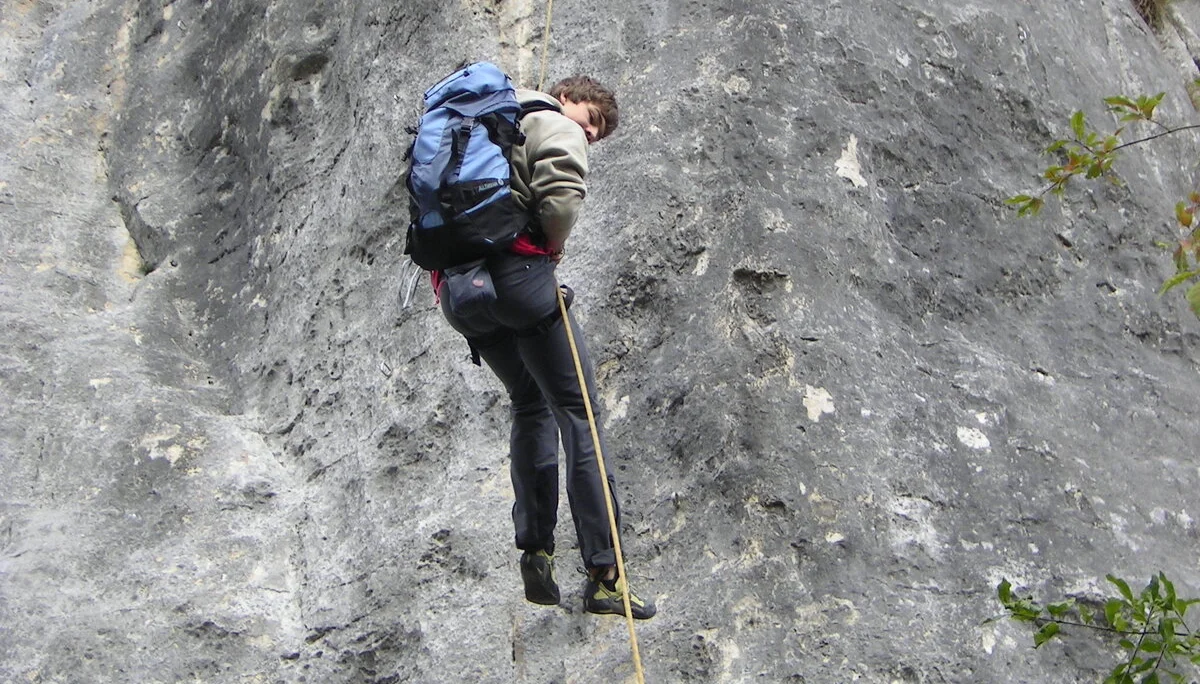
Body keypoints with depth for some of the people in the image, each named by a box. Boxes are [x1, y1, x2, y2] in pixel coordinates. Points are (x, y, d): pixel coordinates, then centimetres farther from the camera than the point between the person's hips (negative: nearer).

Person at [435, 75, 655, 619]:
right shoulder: (557, 128, 6)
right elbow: (561, 199, -15)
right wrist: (552, 247, 3)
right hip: (517, 272, -8)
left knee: (531, 407, 20)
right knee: (577, 410, -3)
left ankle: (535, 553, 9)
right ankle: (602, 574, -7)